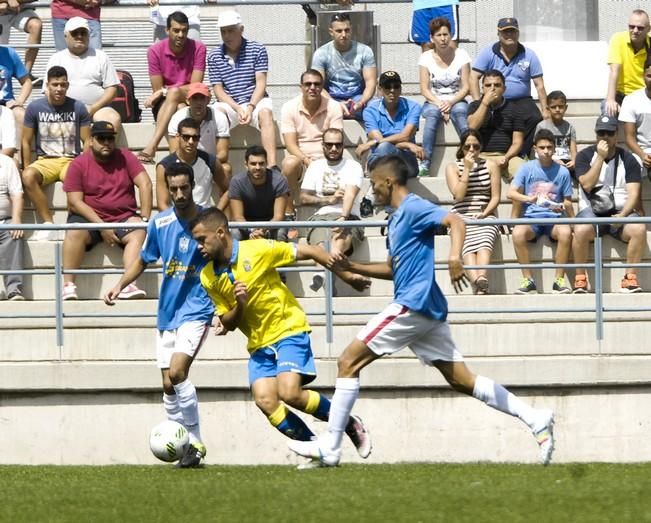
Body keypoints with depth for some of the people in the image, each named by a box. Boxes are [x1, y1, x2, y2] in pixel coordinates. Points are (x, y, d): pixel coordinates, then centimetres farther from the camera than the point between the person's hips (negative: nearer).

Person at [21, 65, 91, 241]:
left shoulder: (78, 108, 4)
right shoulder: (35, 107, 5)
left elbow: (87, 142, 5)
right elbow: (26, 142, 7)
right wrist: (27, 168, -3)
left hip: (72, 160, -1)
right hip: (45, 161, 1)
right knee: (28, 177, -34)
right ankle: (48, 224, -29)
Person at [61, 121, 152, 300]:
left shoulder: (125, 157, 6)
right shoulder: (79, 164, 0)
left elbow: (145, 184, -2)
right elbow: (75, 202, -7)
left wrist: (145, 218, -15)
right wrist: (101, 226, -16)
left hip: (124, 217, 1)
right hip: (90, 218, -1)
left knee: (139, 232, -29)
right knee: (75, 232, -32)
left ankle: (129, 285, -43)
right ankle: (68, 286, -34)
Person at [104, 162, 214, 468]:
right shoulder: (160, 222, 3)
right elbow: (143, 260, 16)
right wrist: (119, 286, 2)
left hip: (197, 309, -5)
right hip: (167, 313, 5)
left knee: (177, 373, -22)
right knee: (168, 385, 5)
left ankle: (196, 443, -12)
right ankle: (185, 446, 17)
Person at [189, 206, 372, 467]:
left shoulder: (257, 250, -14)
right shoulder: (208, 278, 1)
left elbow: (308, 251, -6)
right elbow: (227, 323, 8)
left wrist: (347, 275, -4)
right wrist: (239, 306, -15)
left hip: (289, 330, -5)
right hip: (258, 344, 5)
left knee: (289, 393, -23)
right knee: (265, 401, -17)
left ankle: (349, 423, -1)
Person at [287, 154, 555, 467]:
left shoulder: (412, 209, -7)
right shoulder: (397, 218, 23)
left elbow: (455, 221, -22)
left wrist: (454, 257, -40)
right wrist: (351, 267, 23)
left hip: (412, 305, -10)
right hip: (427, 311, 10)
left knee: (349, 362, -6)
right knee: (461, 380, 6)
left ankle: (329, 447, -8)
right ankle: (535, 419, 0)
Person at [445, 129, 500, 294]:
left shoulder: (490, 166, 14)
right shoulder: (453, 168, 12)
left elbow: (496, 197, 9)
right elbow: (458, 195, -3)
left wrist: (484, 213, -10)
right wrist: (467, 169, -3)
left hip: (485, 217, 0)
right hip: (461, 217, 0)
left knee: (484, 242, -34)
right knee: (468, 244, -33)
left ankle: (481, 279, -60)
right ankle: (477, 280, -58)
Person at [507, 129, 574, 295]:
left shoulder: (562, 172, 8)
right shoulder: (527, 168, 7)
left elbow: (567, 201, 12)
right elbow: (511, 193, -2)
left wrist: (562, 207, -9)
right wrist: (529, 199, -18)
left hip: (554, 218, 0)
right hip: (531, 217, 0)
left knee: (565, 232, -35)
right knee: (518, 233, -34)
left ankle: (559, 280, -25)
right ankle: (528, 280, -24)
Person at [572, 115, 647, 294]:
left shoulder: (627, 159, 7)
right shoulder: (585, 156, 7)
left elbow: (634, 193, 0)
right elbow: (587, 184, -9)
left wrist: (622, 215, -18)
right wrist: (600, 157, -11)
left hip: (620, 212, 1)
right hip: (592, 211, -1)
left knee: (639, 229, -31)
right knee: (581, 230, -34)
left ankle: (630, 278, -22)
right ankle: (580, 279, -20)